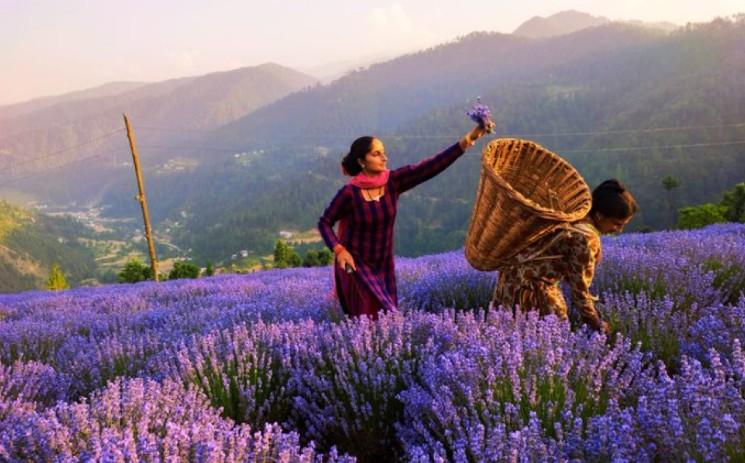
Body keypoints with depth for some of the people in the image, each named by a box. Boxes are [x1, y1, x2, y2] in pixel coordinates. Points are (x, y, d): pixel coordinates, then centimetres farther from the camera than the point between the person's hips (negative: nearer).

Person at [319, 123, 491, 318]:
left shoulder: (393, 181, -10)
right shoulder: (349, 193, -19)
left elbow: (430, 166, -19)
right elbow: (325, 223, -7)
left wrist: (467, 140, -27)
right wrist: (339, 250, -23)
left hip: (384, 264, 5)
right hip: (354, 264, -5)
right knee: (372, 319, -10)